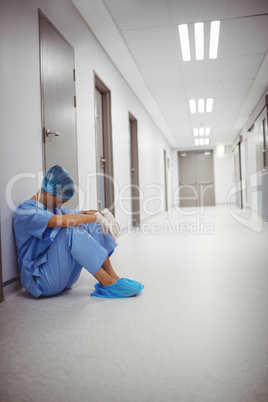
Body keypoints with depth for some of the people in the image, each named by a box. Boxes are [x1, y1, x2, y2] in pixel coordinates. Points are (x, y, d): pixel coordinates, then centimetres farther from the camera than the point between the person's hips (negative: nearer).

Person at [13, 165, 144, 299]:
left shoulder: (54, 208, 13)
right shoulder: (25, 212, -15)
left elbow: (83, 213, 12)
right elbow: (62, 221, -31)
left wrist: (104, 213, -9)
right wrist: (97, 217, -24)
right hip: (41, 279, -8)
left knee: (89, 225, -8)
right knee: (71, 229, -29)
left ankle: (112, 276, -14)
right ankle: (106, 283, -26)